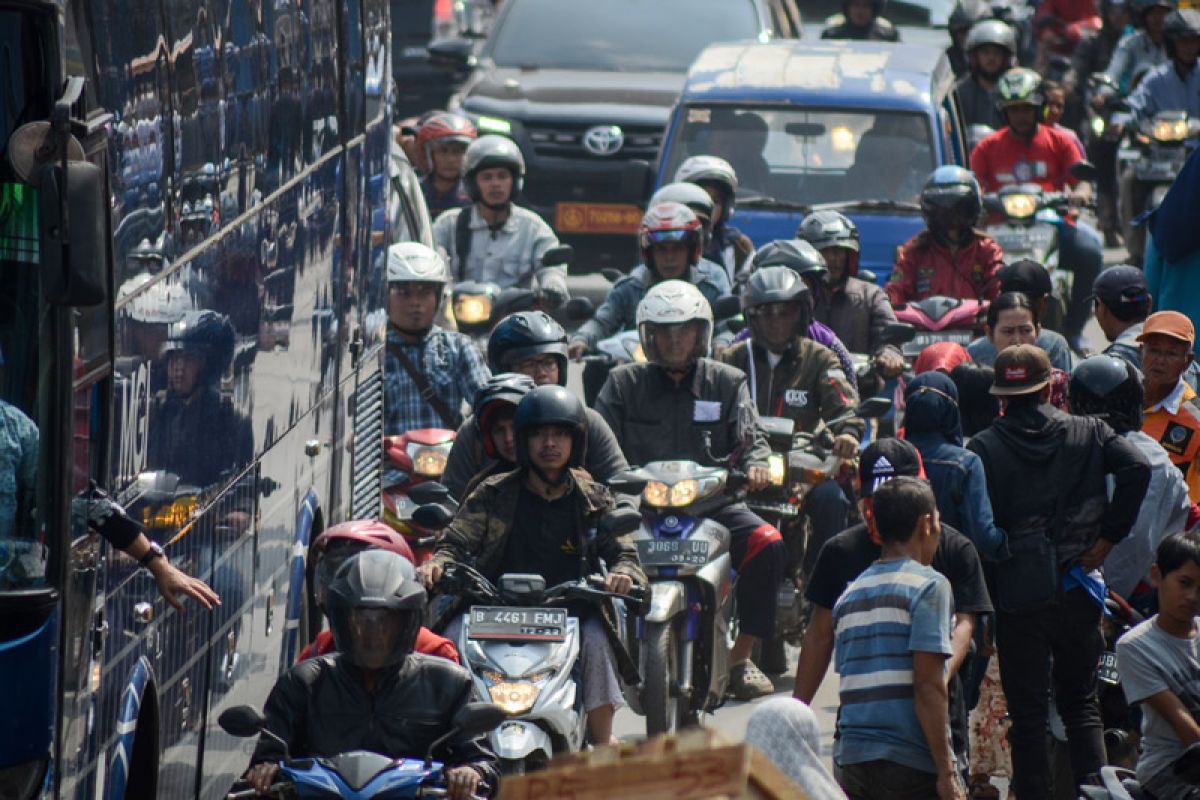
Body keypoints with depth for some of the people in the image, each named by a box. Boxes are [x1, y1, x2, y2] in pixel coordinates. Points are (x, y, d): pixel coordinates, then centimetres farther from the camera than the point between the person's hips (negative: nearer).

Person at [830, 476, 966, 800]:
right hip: (913, 767, -6)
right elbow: (928, 685, -13)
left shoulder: (849, 594, 15)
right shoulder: (928, 585, -6)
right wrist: (946, 772, -12)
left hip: (852, 761, 6)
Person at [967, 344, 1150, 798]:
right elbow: (1136, 469, -12)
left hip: (1017, 595, -2)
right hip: (1077, 590, 2)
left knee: (1027, 714, 4)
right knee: (1081, 704, 14)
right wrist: (1108, 537, -6)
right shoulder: (1088, 433, 3)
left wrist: (982, 599, -2)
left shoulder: (983, 449, -3)